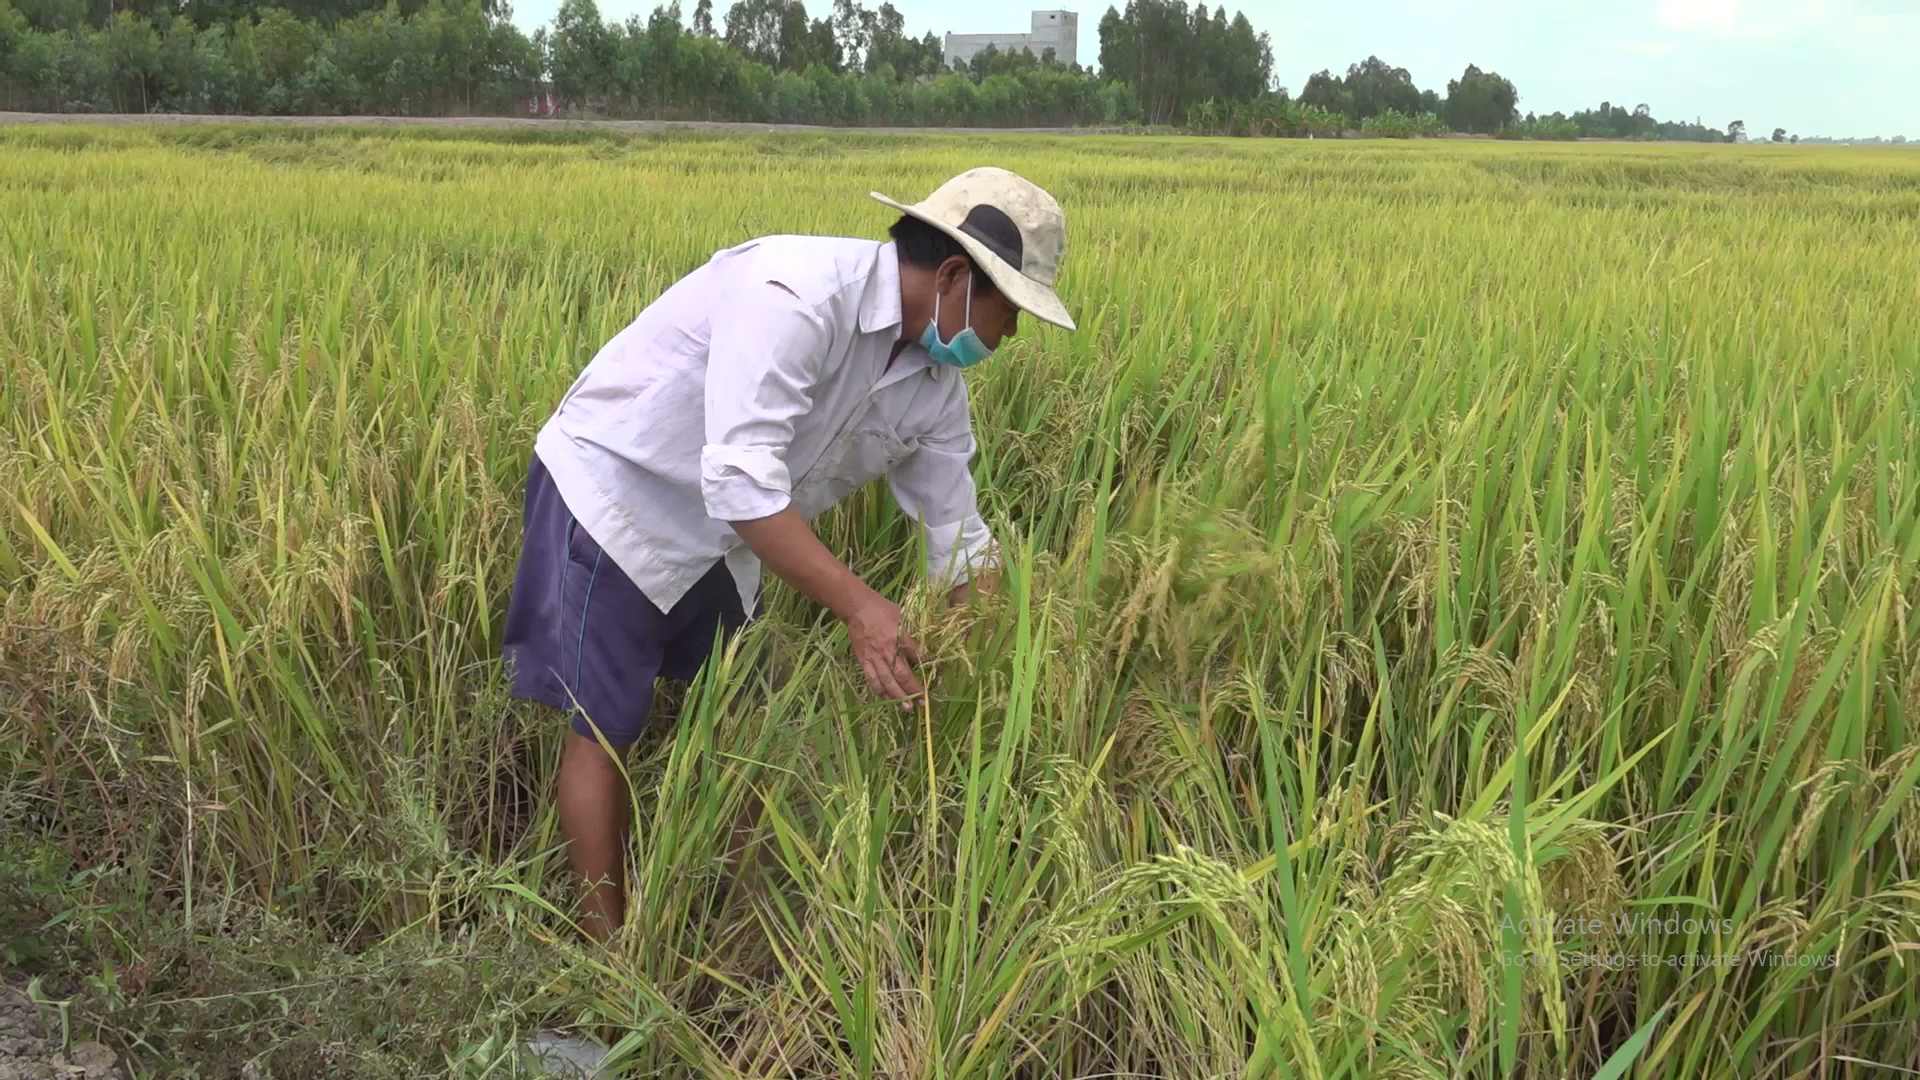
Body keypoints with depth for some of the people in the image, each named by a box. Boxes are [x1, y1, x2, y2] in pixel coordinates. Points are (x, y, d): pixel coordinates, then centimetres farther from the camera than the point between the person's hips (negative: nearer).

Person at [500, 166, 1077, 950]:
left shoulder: (936, 386, -6)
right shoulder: (795, 292, -32)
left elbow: (960, 543, 3)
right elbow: (741, 479, -38)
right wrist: (856, 606, -41)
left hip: (722, 537, 8)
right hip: (611, 490, -8)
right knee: (603, 731, -4)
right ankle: (608, 952, 8)